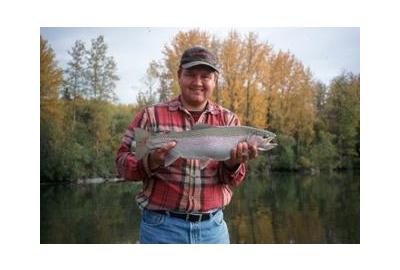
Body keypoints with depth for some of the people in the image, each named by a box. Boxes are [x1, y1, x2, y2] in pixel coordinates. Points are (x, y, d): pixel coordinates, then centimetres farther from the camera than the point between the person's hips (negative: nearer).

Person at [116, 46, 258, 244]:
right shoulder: (151, 115, -1)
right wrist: (151, 162, -22)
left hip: (213, 227, 2)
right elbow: (122, 162, -3)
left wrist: (233, 164, -20)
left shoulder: (228, 120, 5)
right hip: (161, 226, -2)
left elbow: (232, 182, 2)